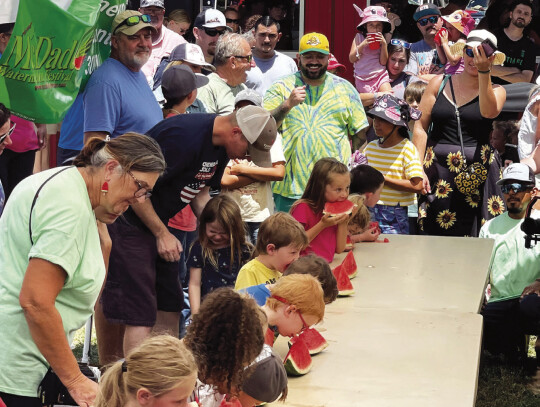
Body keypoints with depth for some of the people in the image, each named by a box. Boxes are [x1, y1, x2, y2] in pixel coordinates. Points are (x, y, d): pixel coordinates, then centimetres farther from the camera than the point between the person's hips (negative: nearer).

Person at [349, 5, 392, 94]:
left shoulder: (384, 39, 1)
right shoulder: (359, 37, 1)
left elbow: (383, 62, -4)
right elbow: (352, 59, -3)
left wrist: (384, 44, -14)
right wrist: (362, 45, -16)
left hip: (380, 76, 0)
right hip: (363, 79, 0)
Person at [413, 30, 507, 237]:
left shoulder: (495, 91, 7)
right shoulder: (439, 83, 10)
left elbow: (489, 112, -17)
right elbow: (420, 127, 5)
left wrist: (483, 70, -25)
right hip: (438, 171, 1)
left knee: (473, 235, -5)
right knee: (436, 234, 1)